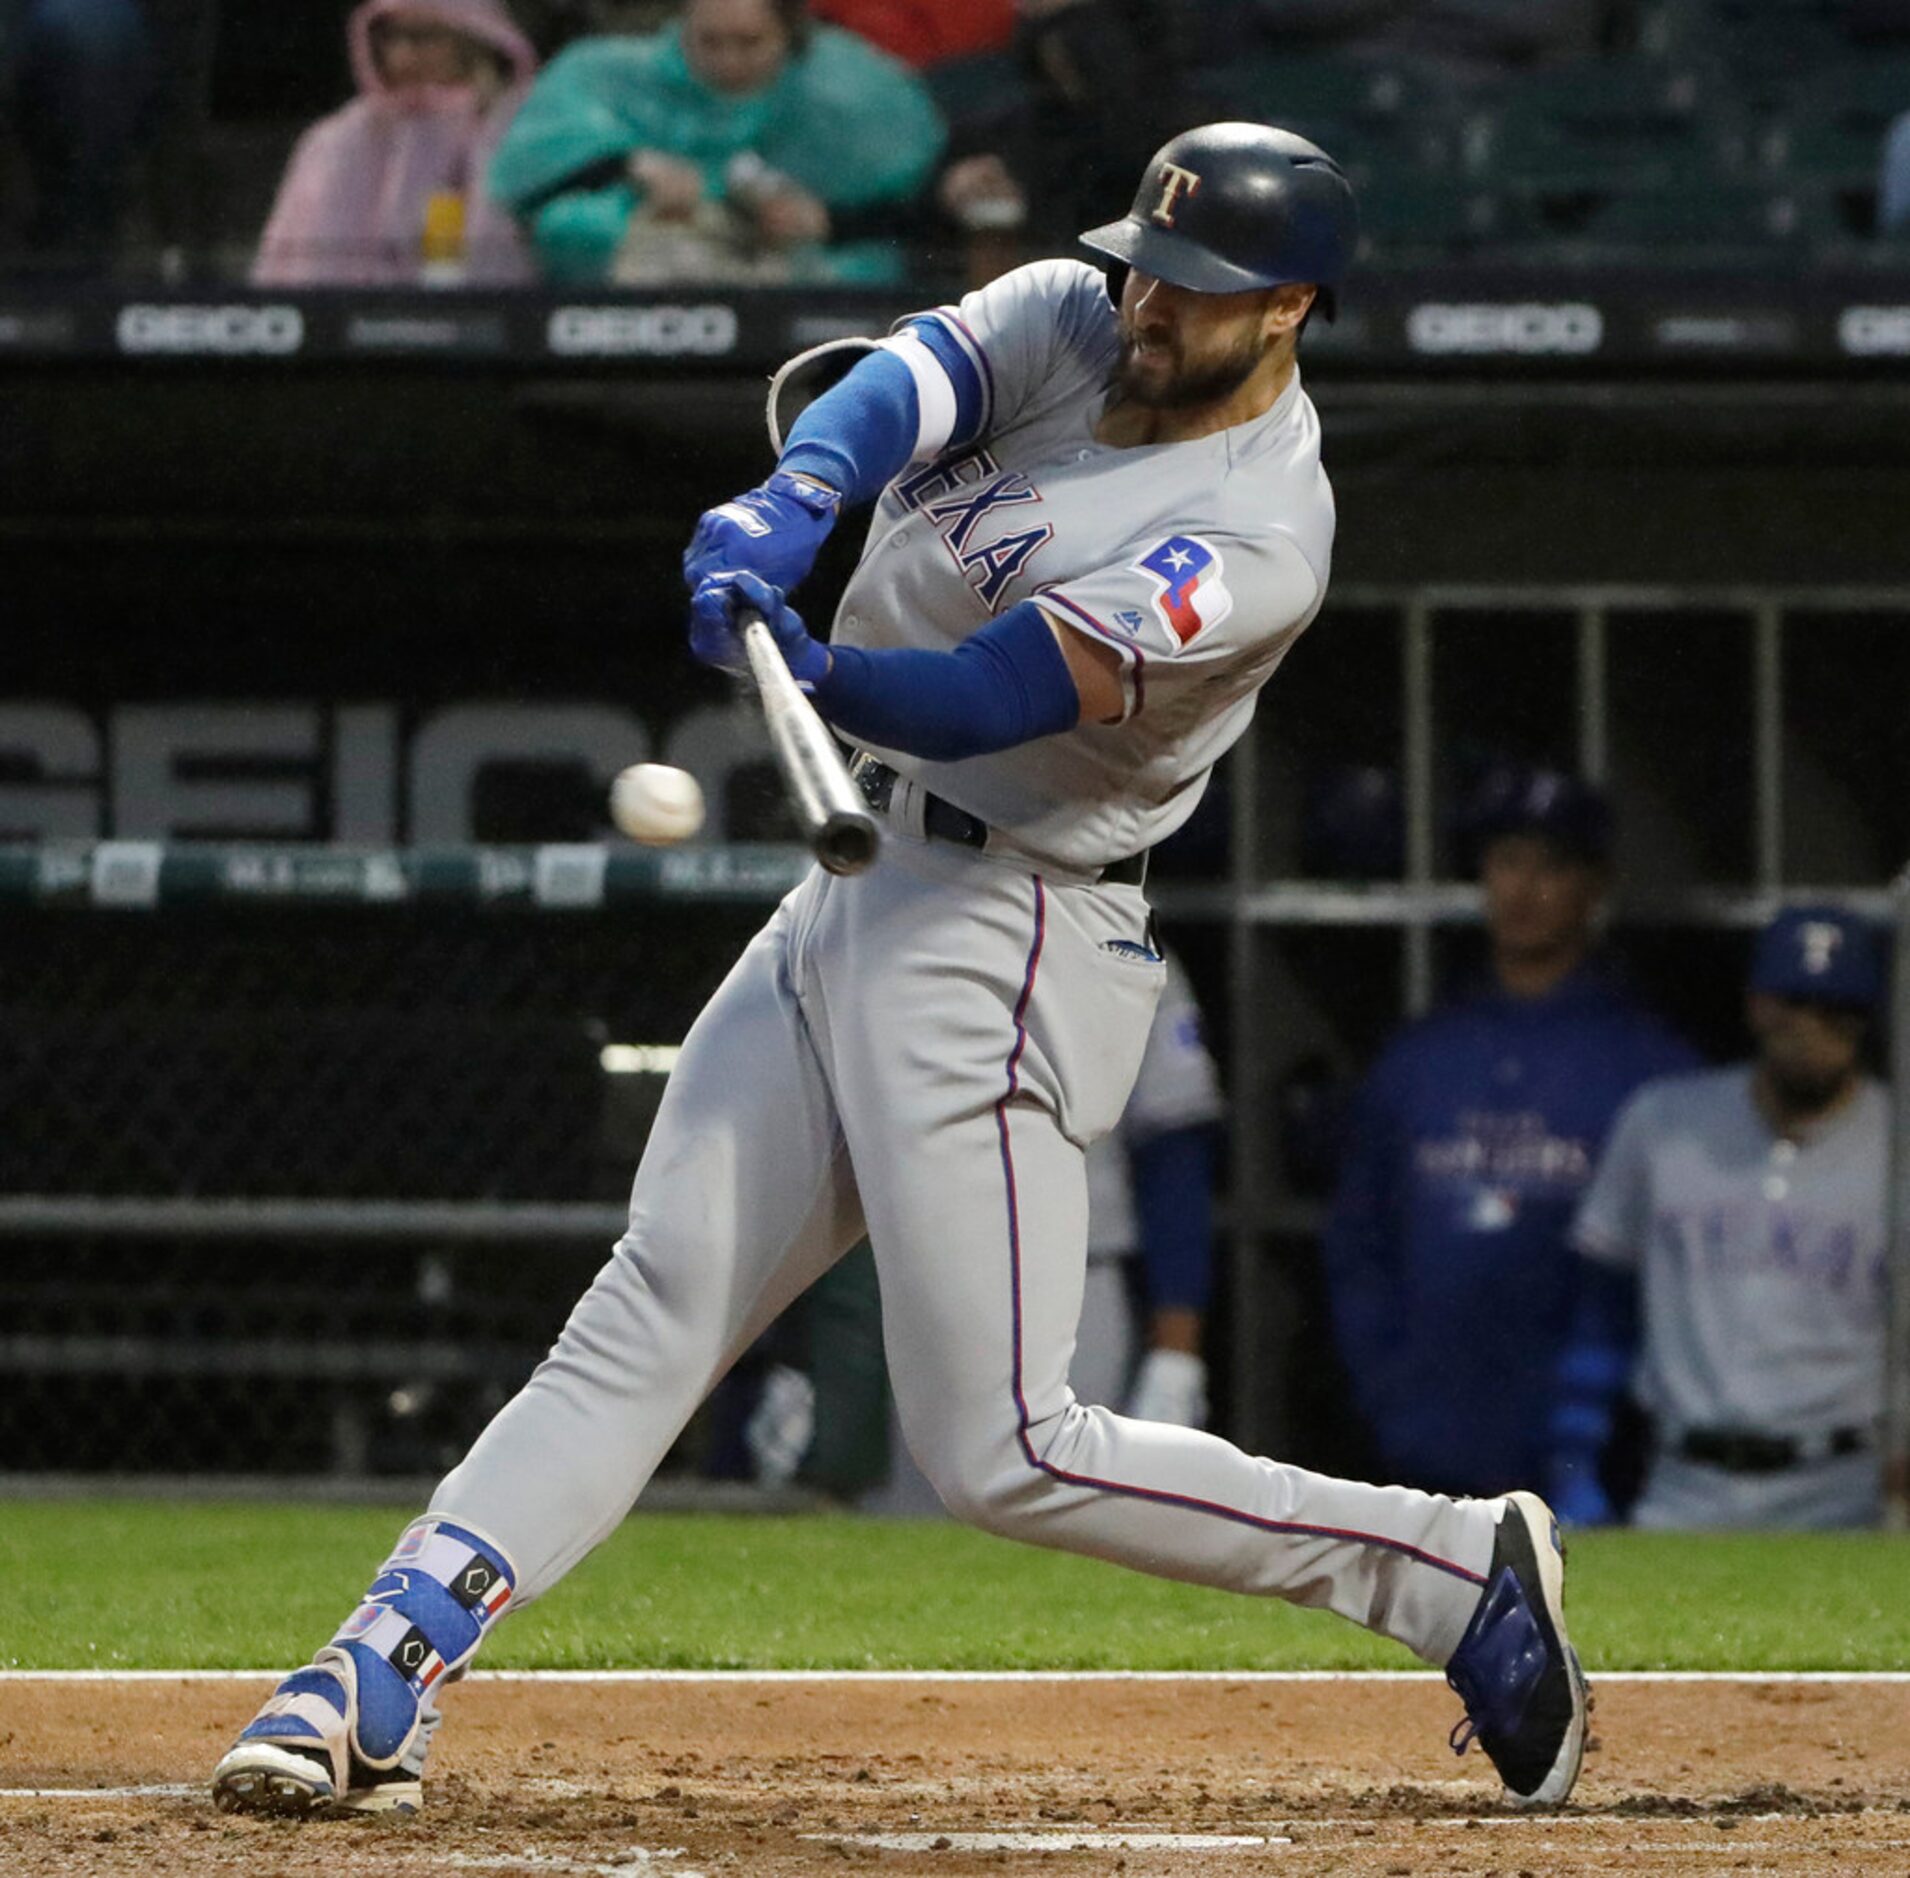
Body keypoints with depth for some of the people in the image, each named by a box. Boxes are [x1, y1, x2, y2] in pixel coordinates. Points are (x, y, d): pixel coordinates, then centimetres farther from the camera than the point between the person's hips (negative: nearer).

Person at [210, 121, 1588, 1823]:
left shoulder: (1255, 539, -18)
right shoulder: (1070, 320, 5)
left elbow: (985, 697, -29)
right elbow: (908, 384, -15)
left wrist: (807, 671, -47)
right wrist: (790, 504, -36)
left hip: (1000, 945, -8)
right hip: (854, 899, 8)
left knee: (1005, 1454, -9)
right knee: (646, 1320, 2)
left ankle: (1458, 1573, 0)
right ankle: (380, 1680, -2)